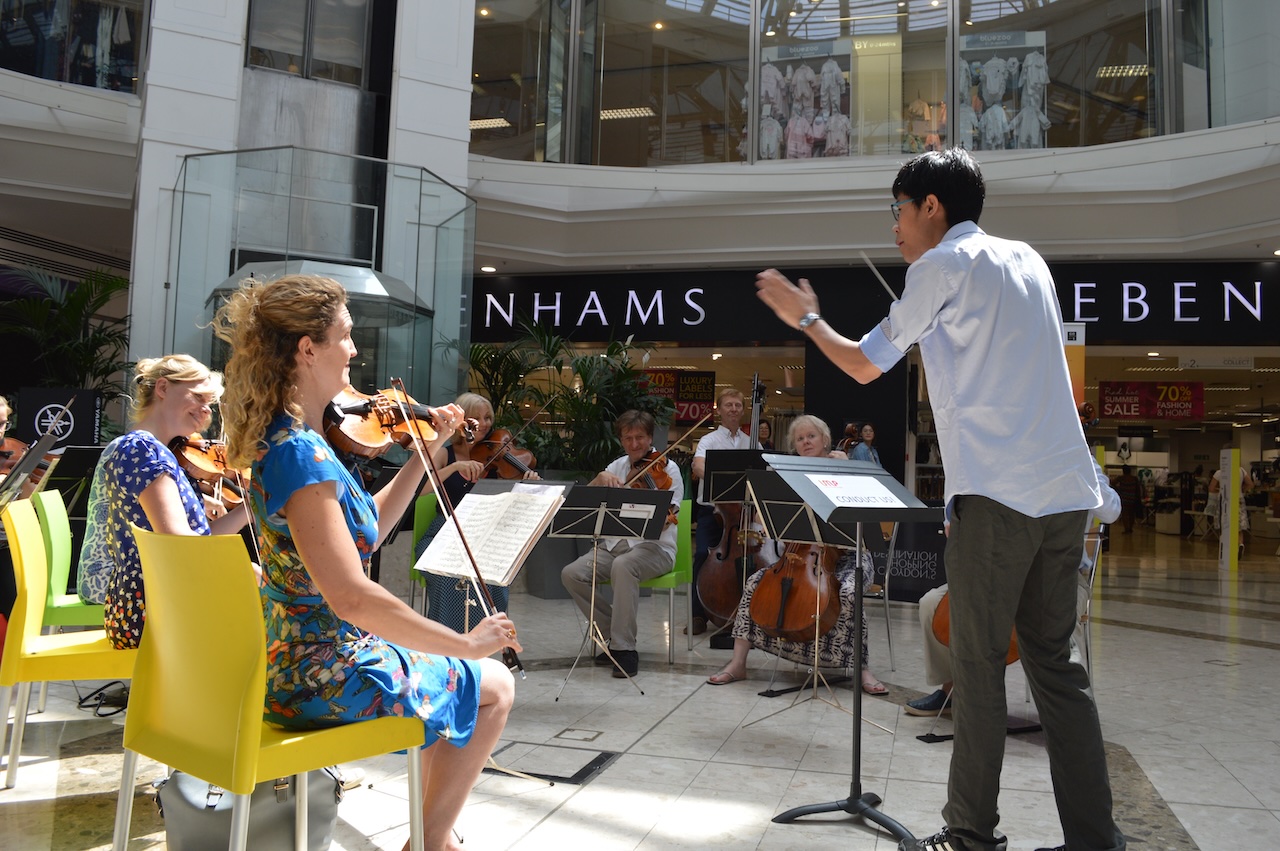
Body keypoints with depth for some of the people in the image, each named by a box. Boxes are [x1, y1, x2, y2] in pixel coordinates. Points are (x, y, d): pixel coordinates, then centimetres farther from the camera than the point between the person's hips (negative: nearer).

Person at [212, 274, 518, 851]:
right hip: (323, 677, -9)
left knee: (455, 675, 27)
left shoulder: (281, 438, 4)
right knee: (494, 685, 9)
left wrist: (426, 453, 10)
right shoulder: (302, 455, -27)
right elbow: (350, 595, -32)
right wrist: (466, 643, -23)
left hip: (287, 658, 9)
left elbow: (366, 530, 12)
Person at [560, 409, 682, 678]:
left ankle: (625, 648, -24)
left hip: (654, 548, -6)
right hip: (614, 544, 6)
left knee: (623, 566, -37)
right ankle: (616, 635, -1)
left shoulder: (666, 469, -4)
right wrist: (601, 478, -14)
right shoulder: (618, 466, 13)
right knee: (571, 574, -16)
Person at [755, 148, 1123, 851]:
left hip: (997, 493, -7)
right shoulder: (1026, 258, 19)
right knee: (1054, 659, 12)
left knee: (978, 663, 1)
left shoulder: (942, 266, -2)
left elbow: (864, 364, 5)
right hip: (1067, 491, 8)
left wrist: (806, 318, 20)